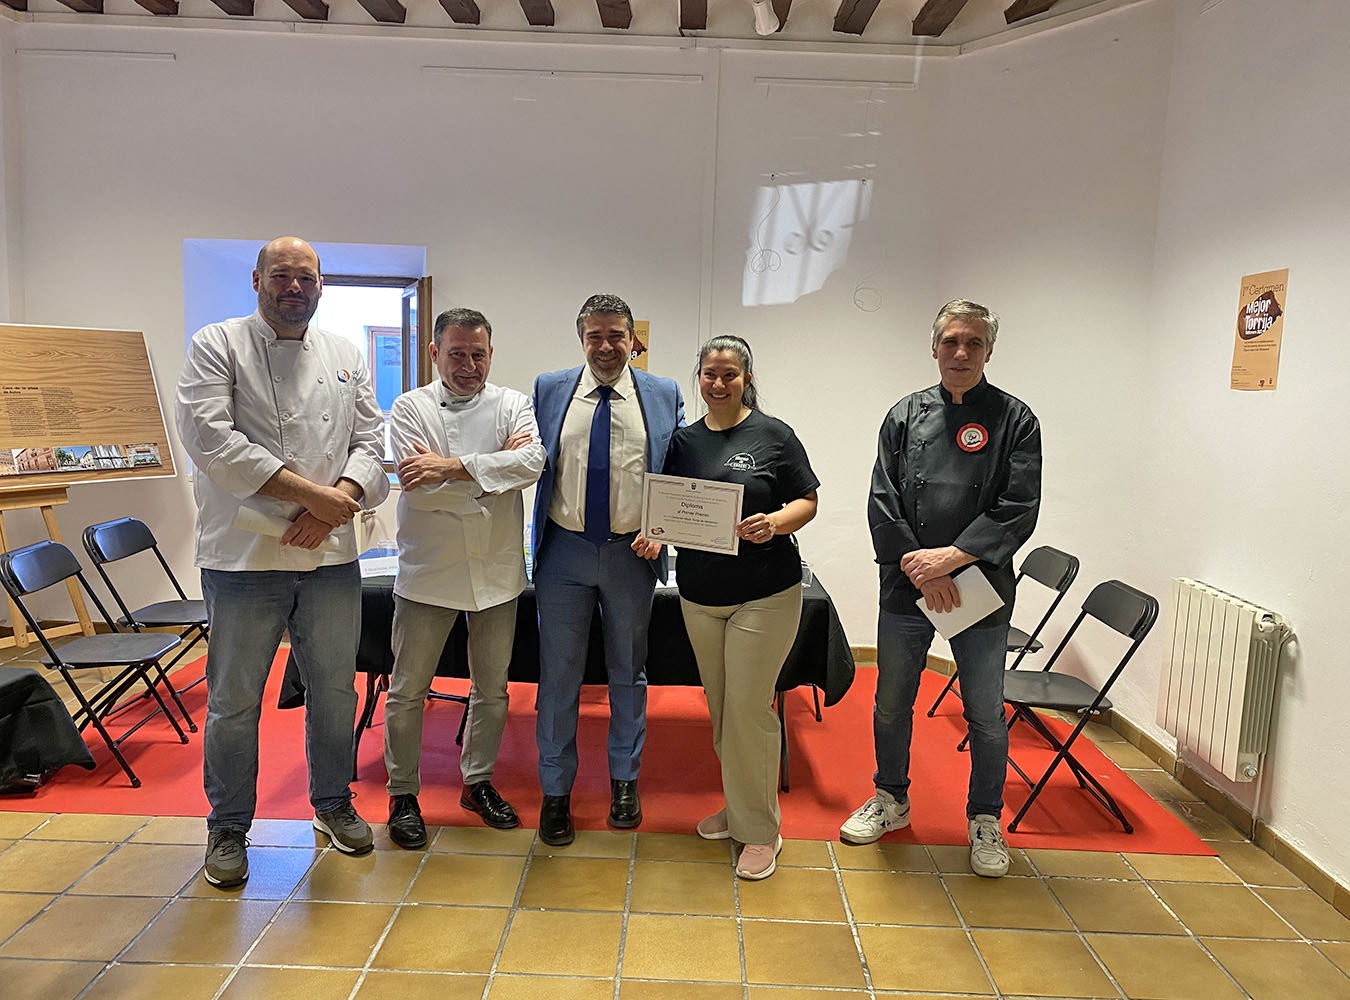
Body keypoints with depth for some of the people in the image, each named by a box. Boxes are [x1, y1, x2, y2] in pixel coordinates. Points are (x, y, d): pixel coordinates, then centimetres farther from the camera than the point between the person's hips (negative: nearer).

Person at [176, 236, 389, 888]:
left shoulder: (346, 358, 12)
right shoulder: (217, 346, -1)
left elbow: (371, 442, 6)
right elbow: (211, 438, -14)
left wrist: (331, 508, -12)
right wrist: (312, 492, -18)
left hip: (331, 555, 4)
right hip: (245, 555, -3)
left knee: (335, 689, 14)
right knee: (234, 700, 7)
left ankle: (333, 802, 34)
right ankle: (228, 827, 26)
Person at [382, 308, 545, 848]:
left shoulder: (513, 405, 3)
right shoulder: (410, 407, -2)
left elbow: (533, 461, -17)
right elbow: (418, 489, -16)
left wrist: (454, 466, -23)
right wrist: (496, 464, -12)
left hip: (497, 570, 2)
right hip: (428, 570, -2)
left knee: (491, 687, 14)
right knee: (408, 690, 7)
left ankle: (479, 782, 33)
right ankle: (403, 794, 25)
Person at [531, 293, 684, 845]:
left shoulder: (664, 395, 4)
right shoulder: (548, 390, 4)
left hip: (631, 553, 0)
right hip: (564, 551, 0)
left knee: (628, 672, 14)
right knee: (558, 674, 7)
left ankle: (624, 780, 32)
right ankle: (555, 790, 23)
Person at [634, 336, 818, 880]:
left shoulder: (774, 435, -4)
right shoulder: (683, 440, 8)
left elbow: (807, 502, -1)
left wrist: (774, 522, -21)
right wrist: (653, 535, -8)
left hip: (765, 594, -5)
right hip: (700, 593, 5)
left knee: (748, 708, -4)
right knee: (720, 708, 14)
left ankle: (759, 830, 13)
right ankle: (737, 806, 33)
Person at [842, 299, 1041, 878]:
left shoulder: (1014, 420, 0)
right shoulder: (906, 416, 6)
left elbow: (1017, 511, -8)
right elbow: (882, 502, -1)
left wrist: (951, 557, -17)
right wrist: (919, 567, -12)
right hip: (906, 589, 2)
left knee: (986, 716, 8)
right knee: (891, 704, 13)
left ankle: (985, 819, 29)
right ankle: (891, 799, 35)